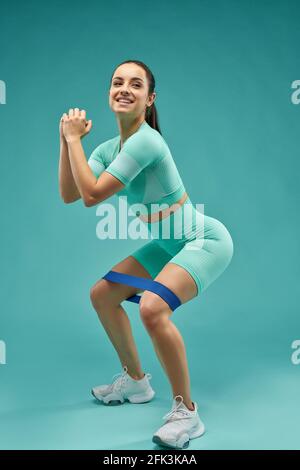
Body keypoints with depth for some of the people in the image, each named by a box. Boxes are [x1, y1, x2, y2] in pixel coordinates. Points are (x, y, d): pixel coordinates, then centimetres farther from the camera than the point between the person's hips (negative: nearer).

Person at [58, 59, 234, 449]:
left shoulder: (146, 141, -25)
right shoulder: (110, 147, 2)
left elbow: (92, 194, -25)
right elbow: (69, 194, -4)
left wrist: (74, 139, -17)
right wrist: (66, 140, -9)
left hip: (206, 242, -9)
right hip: (170, 244, 9)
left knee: (153, 308, -31)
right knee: (102, 295, 12)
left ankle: (186, 413, -12)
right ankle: (135, 382, 29)